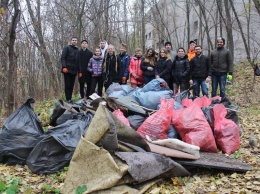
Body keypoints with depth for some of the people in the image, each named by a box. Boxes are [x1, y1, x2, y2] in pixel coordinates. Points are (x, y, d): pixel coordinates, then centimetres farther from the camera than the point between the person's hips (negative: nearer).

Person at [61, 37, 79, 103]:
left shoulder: (77, 50, 19)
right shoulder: (67, 48, 3)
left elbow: (78, 61, 19)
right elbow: (63, 58, -6)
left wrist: (79, 71, 11)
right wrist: (64, 67, -19)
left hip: (74, 71, 5)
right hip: (67, 70, -5)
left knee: (71, 85, 4)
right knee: (67, 85, -5)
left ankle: (70, 99, 10)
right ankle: (68, 99, -4)